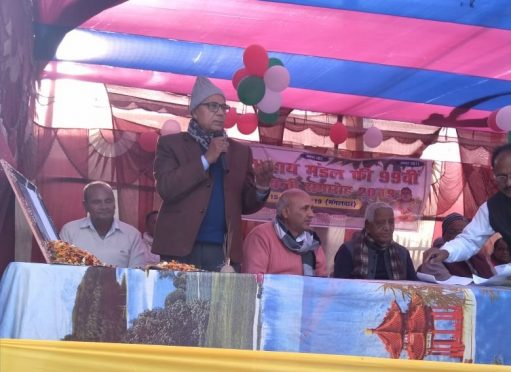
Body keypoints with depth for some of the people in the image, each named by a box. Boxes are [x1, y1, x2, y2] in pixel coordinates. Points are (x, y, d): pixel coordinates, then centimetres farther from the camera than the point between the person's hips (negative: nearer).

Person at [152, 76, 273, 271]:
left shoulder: (240, 151, 16)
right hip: (180, 249, -2)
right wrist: (206, 159, -11)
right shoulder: (171, 144, 7)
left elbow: (246, 205, 14)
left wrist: (261, 186, -7)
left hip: (221, 251, 3)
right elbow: (165, 188, -9)